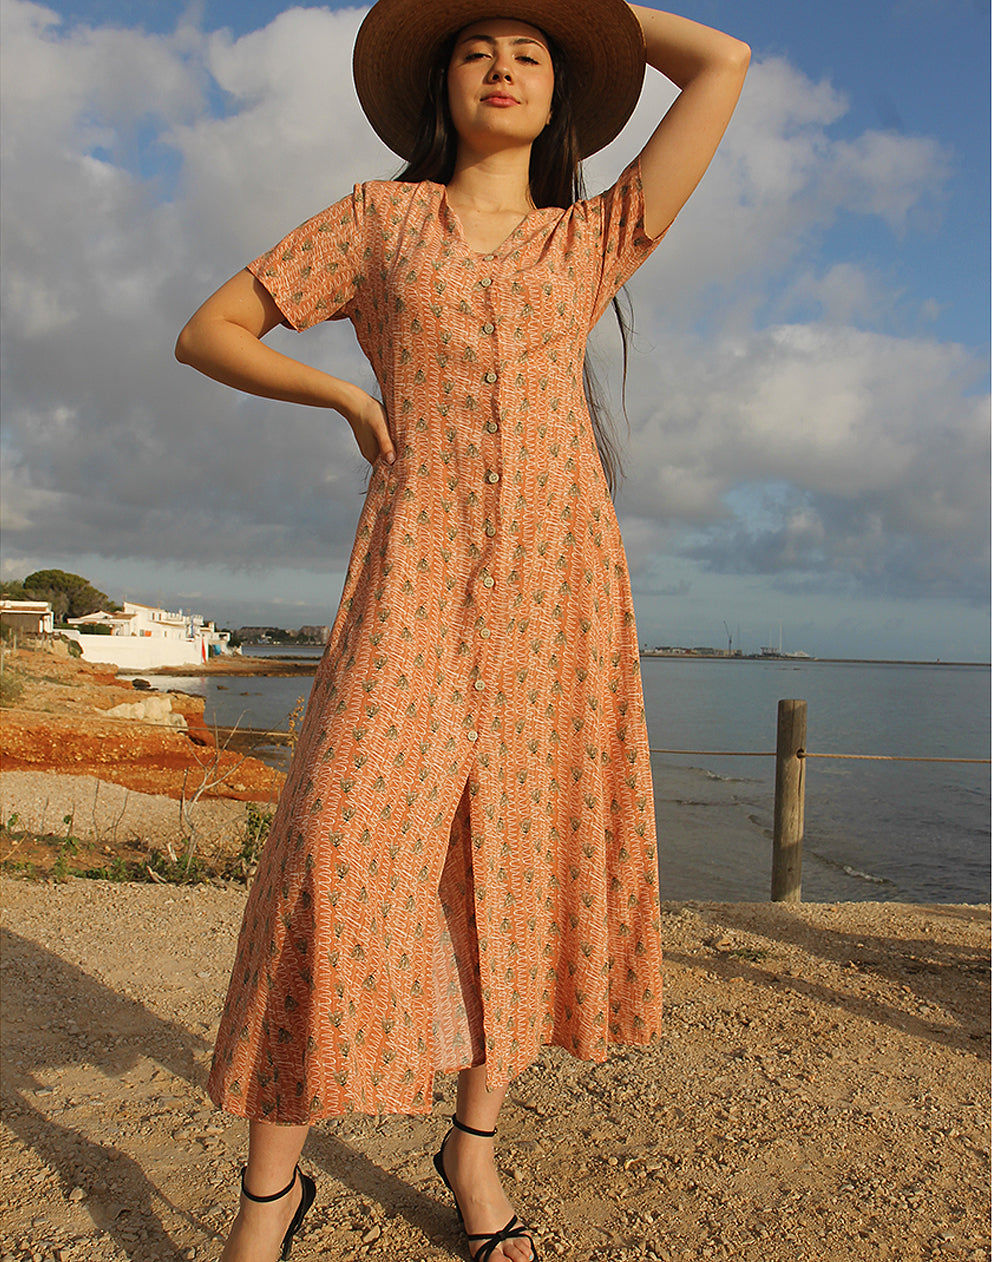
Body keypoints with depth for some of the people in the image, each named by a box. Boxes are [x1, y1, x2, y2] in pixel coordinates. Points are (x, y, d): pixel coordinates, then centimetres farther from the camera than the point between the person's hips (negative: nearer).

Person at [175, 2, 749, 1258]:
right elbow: (209, 332, 15)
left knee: (526, 856, 3)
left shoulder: (593, 240, 17)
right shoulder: (380, 217, 15)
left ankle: (474, 1142, 22)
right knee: (344, 855, -10)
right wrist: (351, 399, 4)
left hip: (560, 570, 2)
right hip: (419, 569, -2)